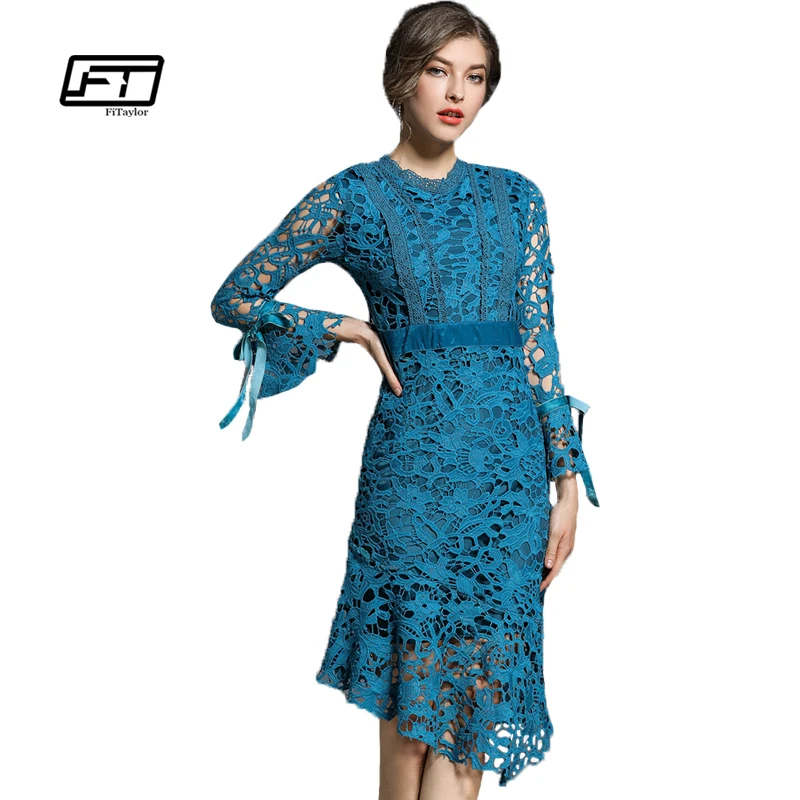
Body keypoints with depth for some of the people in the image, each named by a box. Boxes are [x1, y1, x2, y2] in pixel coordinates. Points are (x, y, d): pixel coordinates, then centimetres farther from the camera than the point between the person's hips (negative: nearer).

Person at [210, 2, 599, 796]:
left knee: (472, 699, 7)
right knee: (412, 705, 4)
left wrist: (568, 477, 4)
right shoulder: (353, 196, 1)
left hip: (512, 462, 3)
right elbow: (234, 298, 7)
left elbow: (540, 342, 8)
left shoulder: (516, 196, 9)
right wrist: (344, 328, -3)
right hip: (414, 460, -3)